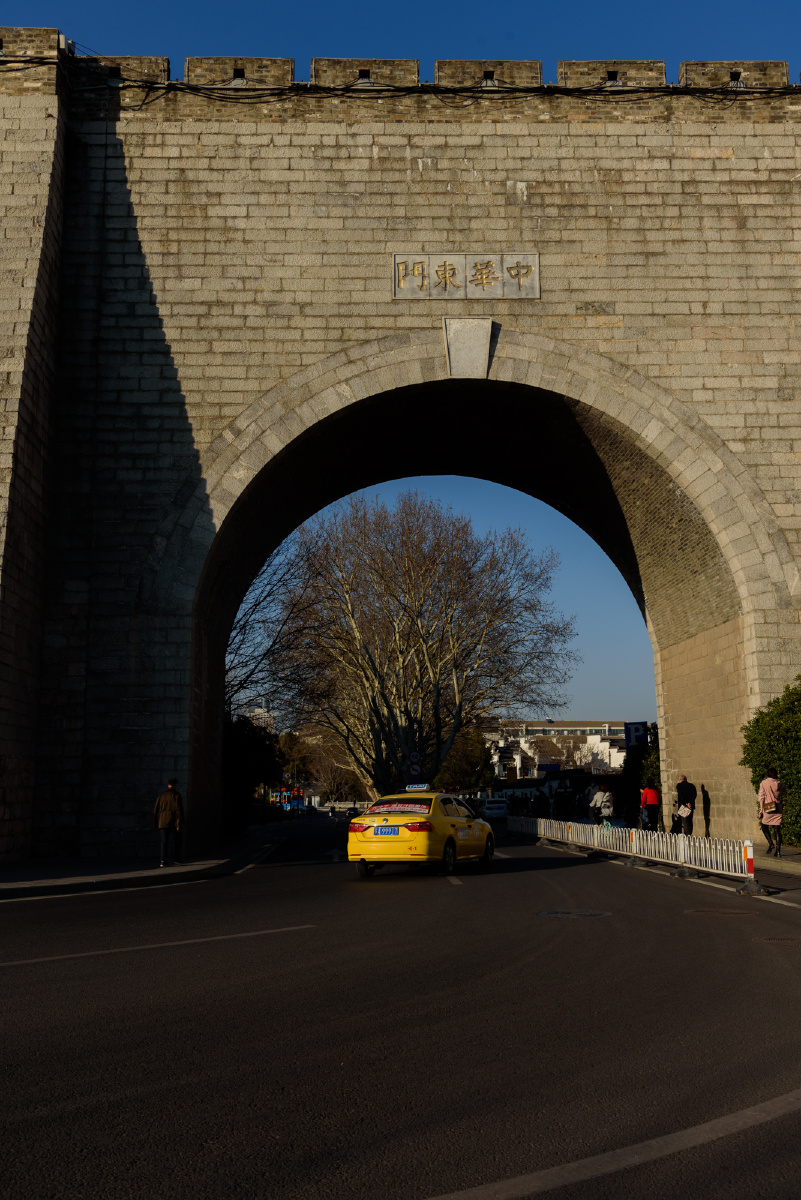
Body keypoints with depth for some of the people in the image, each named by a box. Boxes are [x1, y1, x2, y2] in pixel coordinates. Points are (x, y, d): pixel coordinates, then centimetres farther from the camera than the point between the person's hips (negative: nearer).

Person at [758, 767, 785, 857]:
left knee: (765, 826, 16)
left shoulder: (763, 783, -4)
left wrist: (761, 810, -2)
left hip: (767, 808, -2)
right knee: (777, 829, 5)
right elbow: (782, 794, 12)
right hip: (778, 808, 2)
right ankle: (778, 850, -1)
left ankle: (770, 843, -3)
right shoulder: (780, 784, 2)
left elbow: (762, 797, -5)